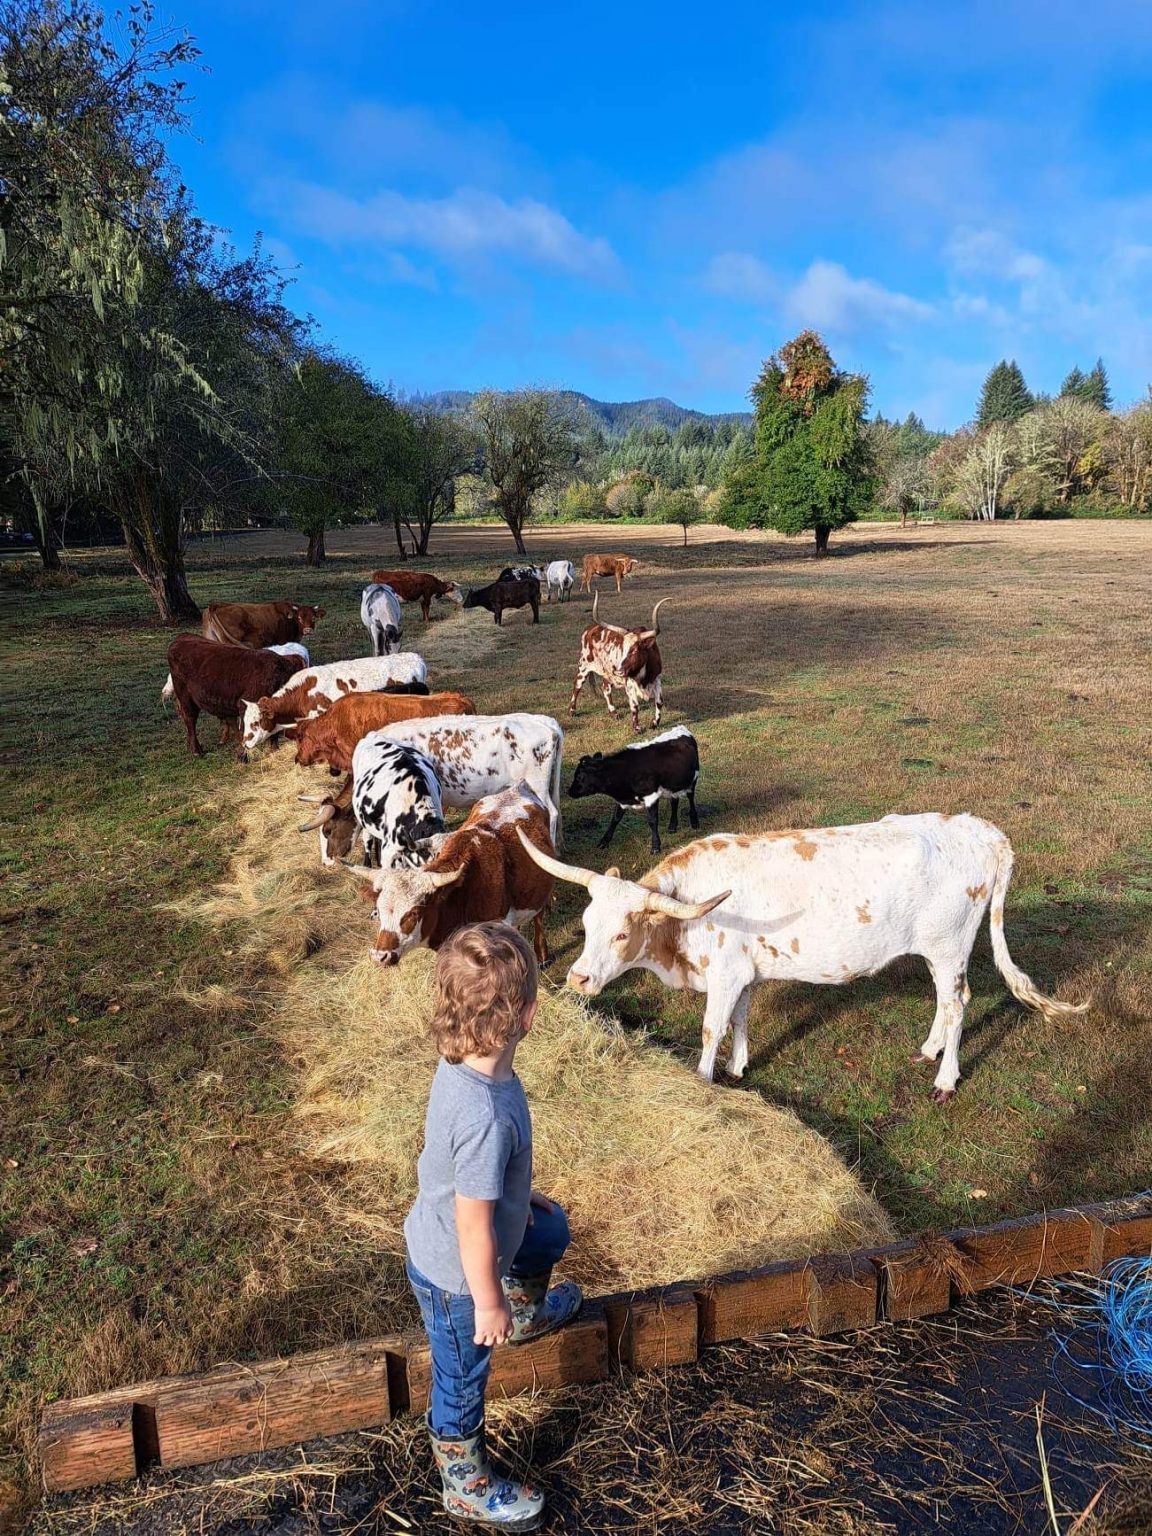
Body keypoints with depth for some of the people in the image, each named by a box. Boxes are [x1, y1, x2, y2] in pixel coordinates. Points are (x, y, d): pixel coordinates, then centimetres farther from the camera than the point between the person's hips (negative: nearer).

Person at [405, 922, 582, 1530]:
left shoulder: (462, 1062, -16)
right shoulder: (489, 1116, -44)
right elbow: (473, 1227, -32)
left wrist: (515, 1193, 17)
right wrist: (487, 1302, -16)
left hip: (436, 1237, 8)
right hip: (455, 1274, -7)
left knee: (550, 1229, 30)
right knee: (463, 1382, 19)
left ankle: (527, 1312, 59)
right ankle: (467, 1486, 48)